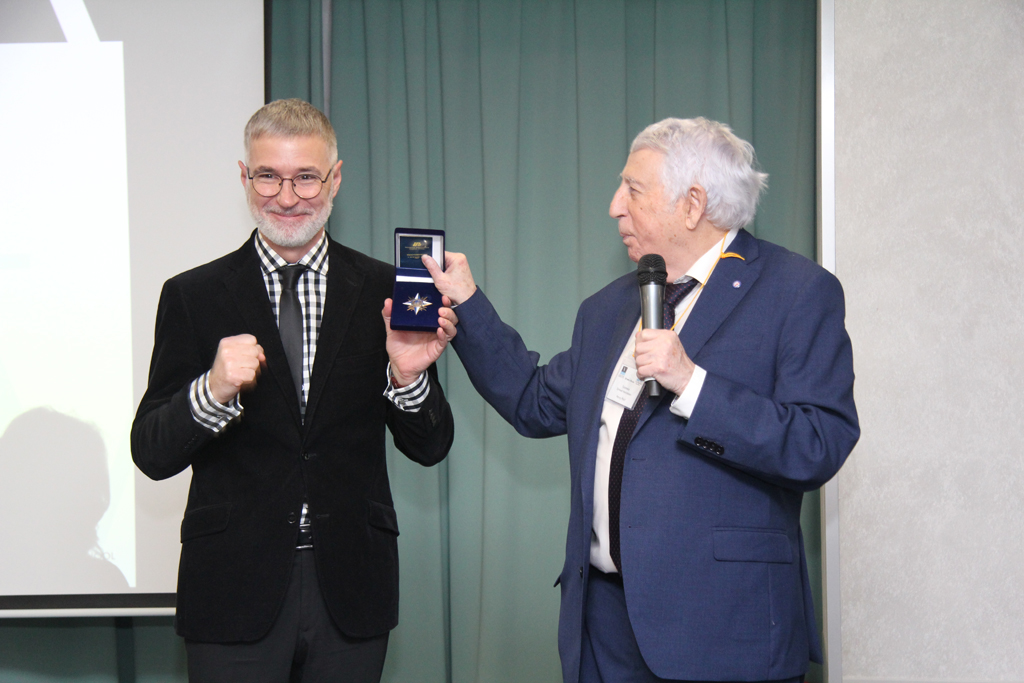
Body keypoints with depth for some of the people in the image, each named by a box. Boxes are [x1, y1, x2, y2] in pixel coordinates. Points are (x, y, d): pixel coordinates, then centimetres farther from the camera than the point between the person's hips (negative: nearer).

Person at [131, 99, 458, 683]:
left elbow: (430, 449, 4)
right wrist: (212, 392, -21)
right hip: (236, 591, -1)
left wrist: (408, 377, -15)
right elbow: (152, 454, -3)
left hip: (351, 590, 1)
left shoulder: (384, 292, 3)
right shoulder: (193, 297, 2)